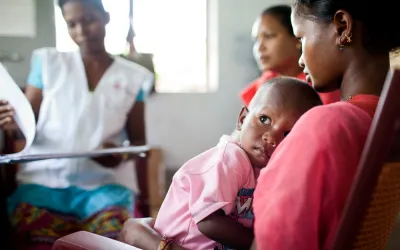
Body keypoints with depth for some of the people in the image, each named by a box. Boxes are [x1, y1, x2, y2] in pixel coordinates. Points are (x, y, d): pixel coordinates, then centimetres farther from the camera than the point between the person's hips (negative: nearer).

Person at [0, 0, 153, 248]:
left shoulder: (132, 77, 11)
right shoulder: (48, 62, 11)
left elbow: (138, 140, 15)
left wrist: (123, 155, -7)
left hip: (105, 182, 0)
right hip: (45, 179, 0)